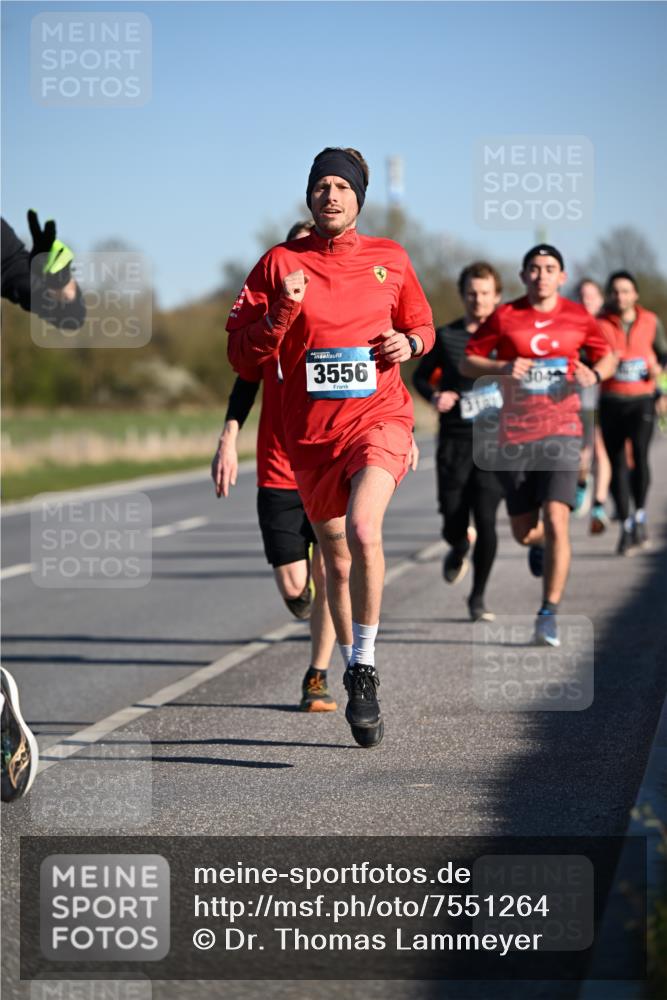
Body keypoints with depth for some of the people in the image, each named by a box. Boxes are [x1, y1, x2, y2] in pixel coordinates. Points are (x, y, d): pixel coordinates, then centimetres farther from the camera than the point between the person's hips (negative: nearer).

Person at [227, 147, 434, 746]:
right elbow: (241, 354, 2)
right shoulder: (281, 263, 3)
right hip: (310, 430, 2)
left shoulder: (389, 260, 6)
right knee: (336, 560, 11)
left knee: (362, 528, -27)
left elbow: (422, 325, 21)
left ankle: (364, 666, -15)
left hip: (379, 416, -2)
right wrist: (282, 313, -15)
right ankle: (357, 684, 29)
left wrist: (409, 343, -2)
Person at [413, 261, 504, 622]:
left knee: (486, 521, -10)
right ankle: (459, 550, 37)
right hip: (454, 443, 1)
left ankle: (478, 597, 7)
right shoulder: (446, 336, 4)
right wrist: (434, 396, -6)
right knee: (453, 524, -2)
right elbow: (420, 376, 15)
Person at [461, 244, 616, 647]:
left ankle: (549, 614, -9)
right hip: (515, 435, 1)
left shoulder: (578, 317, 4)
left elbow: (608, 357, 17)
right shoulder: (505, 317, 2)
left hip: (562, 432, -1)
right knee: (524, 533, 7)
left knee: (556, 520, -16)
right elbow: (468, 362, 6)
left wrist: (594, 374, -6)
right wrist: (503, 367, -14)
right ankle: (541, 544, 46)